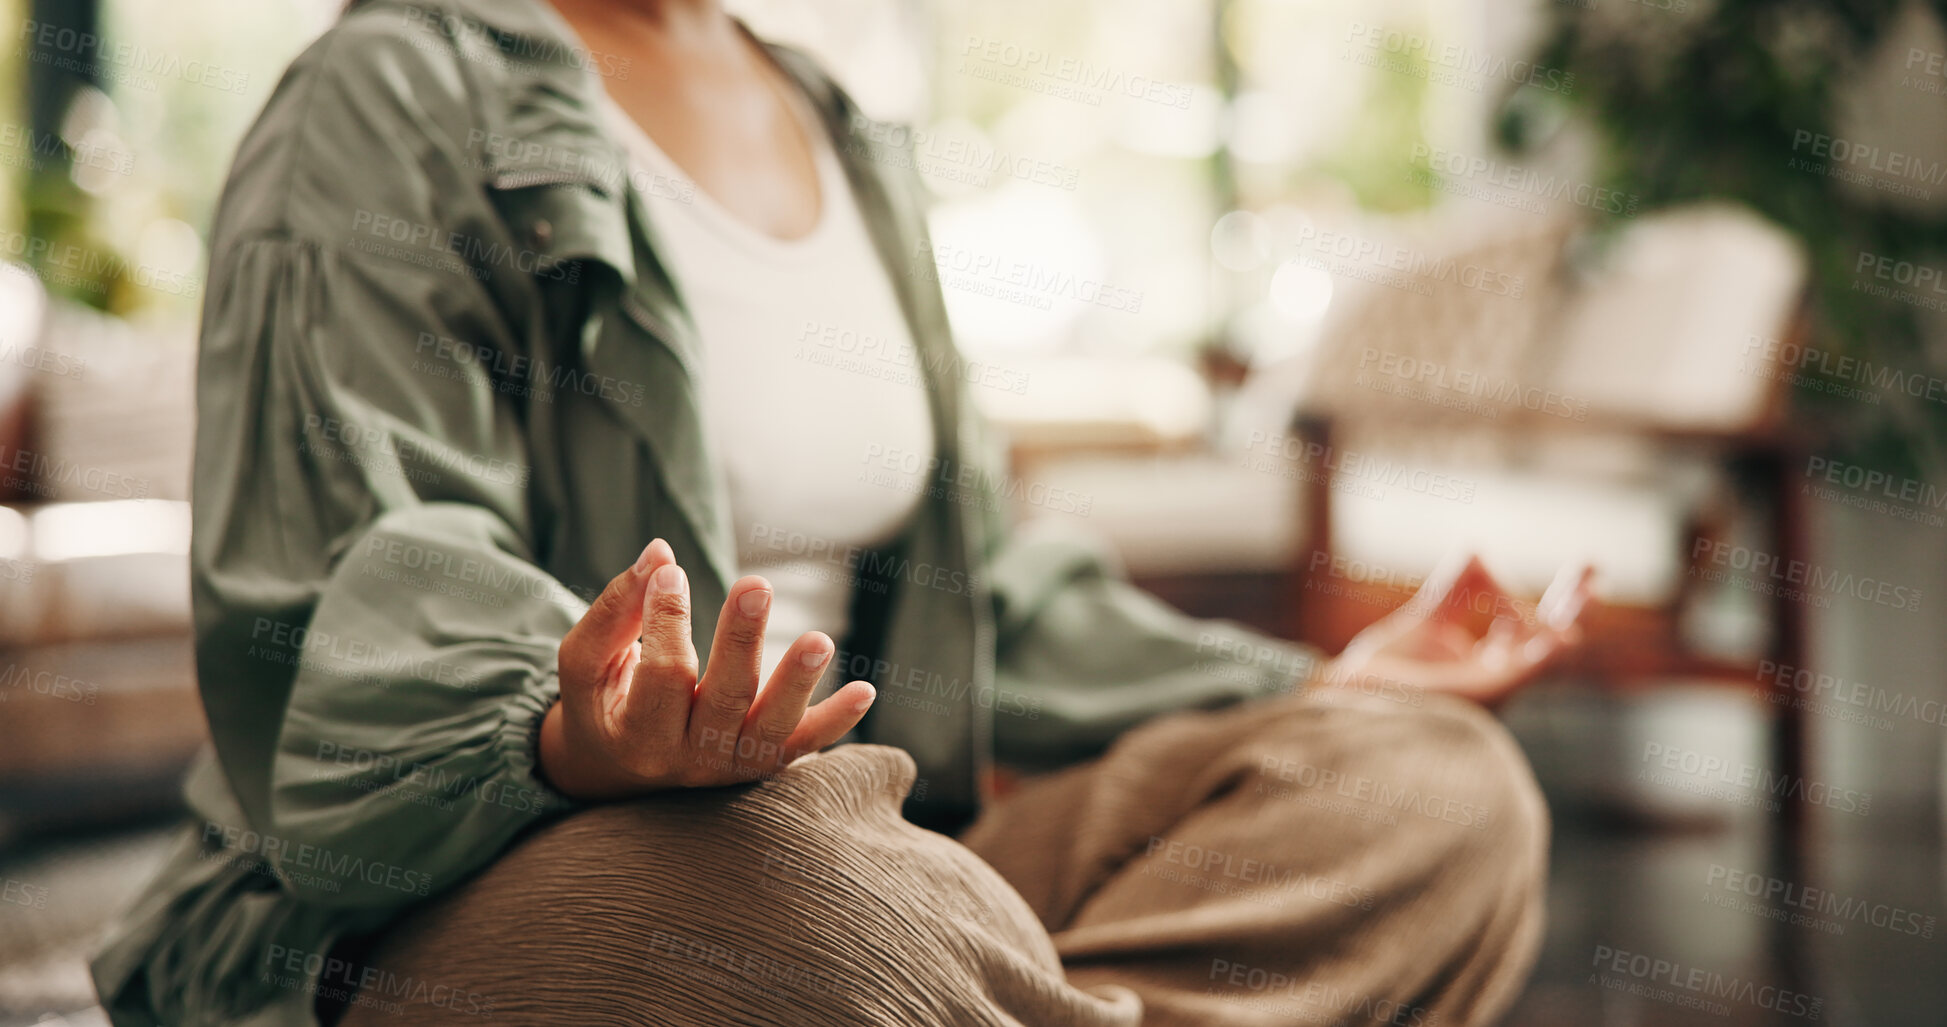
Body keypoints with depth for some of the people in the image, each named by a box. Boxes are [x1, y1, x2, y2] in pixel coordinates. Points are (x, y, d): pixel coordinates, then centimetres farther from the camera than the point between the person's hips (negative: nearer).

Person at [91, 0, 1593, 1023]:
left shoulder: (849, 142, 18)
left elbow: (964, 591, 23)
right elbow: (339, 637, -16)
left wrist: (1309, 698, 13)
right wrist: (567, 742, -39)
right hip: (436, 899, -7)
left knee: (1441, 784, -11)